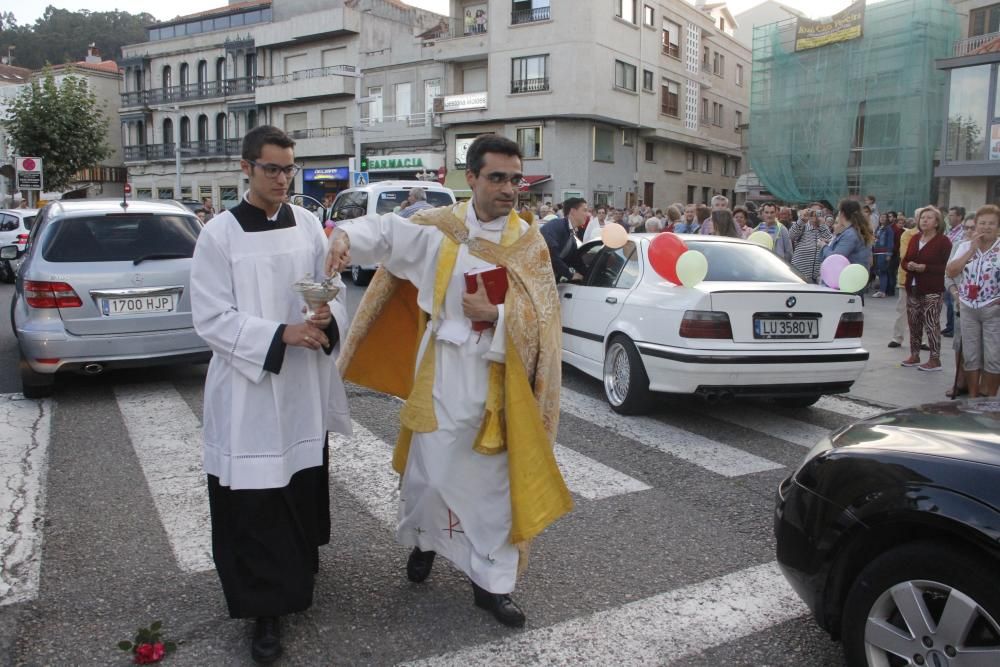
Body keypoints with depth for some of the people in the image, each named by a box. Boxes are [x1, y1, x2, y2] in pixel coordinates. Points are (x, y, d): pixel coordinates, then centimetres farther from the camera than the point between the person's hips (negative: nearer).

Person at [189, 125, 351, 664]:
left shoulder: (308, 225, 4)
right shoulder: (220, 233, -7)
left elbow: (334, 291, 8)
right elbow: (211, 318, -10)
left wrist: (328, 318, -16)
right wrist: (281, 334, -21)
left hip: (306, 384, 4)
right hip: (247, 387, -4)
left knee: (303, 488, 16)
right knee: (255, 502, 0)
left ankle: (296, 577, 39)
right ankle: (266, 609, 15)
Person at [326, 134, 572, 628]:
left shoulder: (529, 242, 0)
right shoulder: (438, 229, -2)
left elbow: (542, 317, -5)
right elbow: (386, 230, -9)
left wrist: (497, 313, -21)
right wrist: (347, 236, -29)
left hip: (501, 378, 1)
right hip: (444, 374, -1)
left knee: (494, 478, 9)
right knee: (432, 469, 8)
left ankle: (491, 582, 25)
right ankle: (424, 539, 40)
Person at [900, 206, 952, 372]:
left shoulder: (943, 241, -7)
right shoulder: (914, 239, 13)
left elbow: (946, 267, -13)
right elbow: (905, 260, 15)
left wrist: (925, 267, -22)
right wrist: (909, 265, -7)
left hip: (931, 290, -7)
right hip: (913, 288, 7)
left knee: (931, 325, -8)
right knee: (913, 323, 12)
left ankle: (935, 360, -2)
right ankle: (914, 355, 22)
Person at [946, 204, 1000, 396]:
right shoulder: (965, 247, 6)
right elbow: (951, 272, -5)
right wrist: (972, 249, -10)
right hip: (968, 308, 4)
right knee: (971, 356, 10)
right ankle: (973, 397, 20)